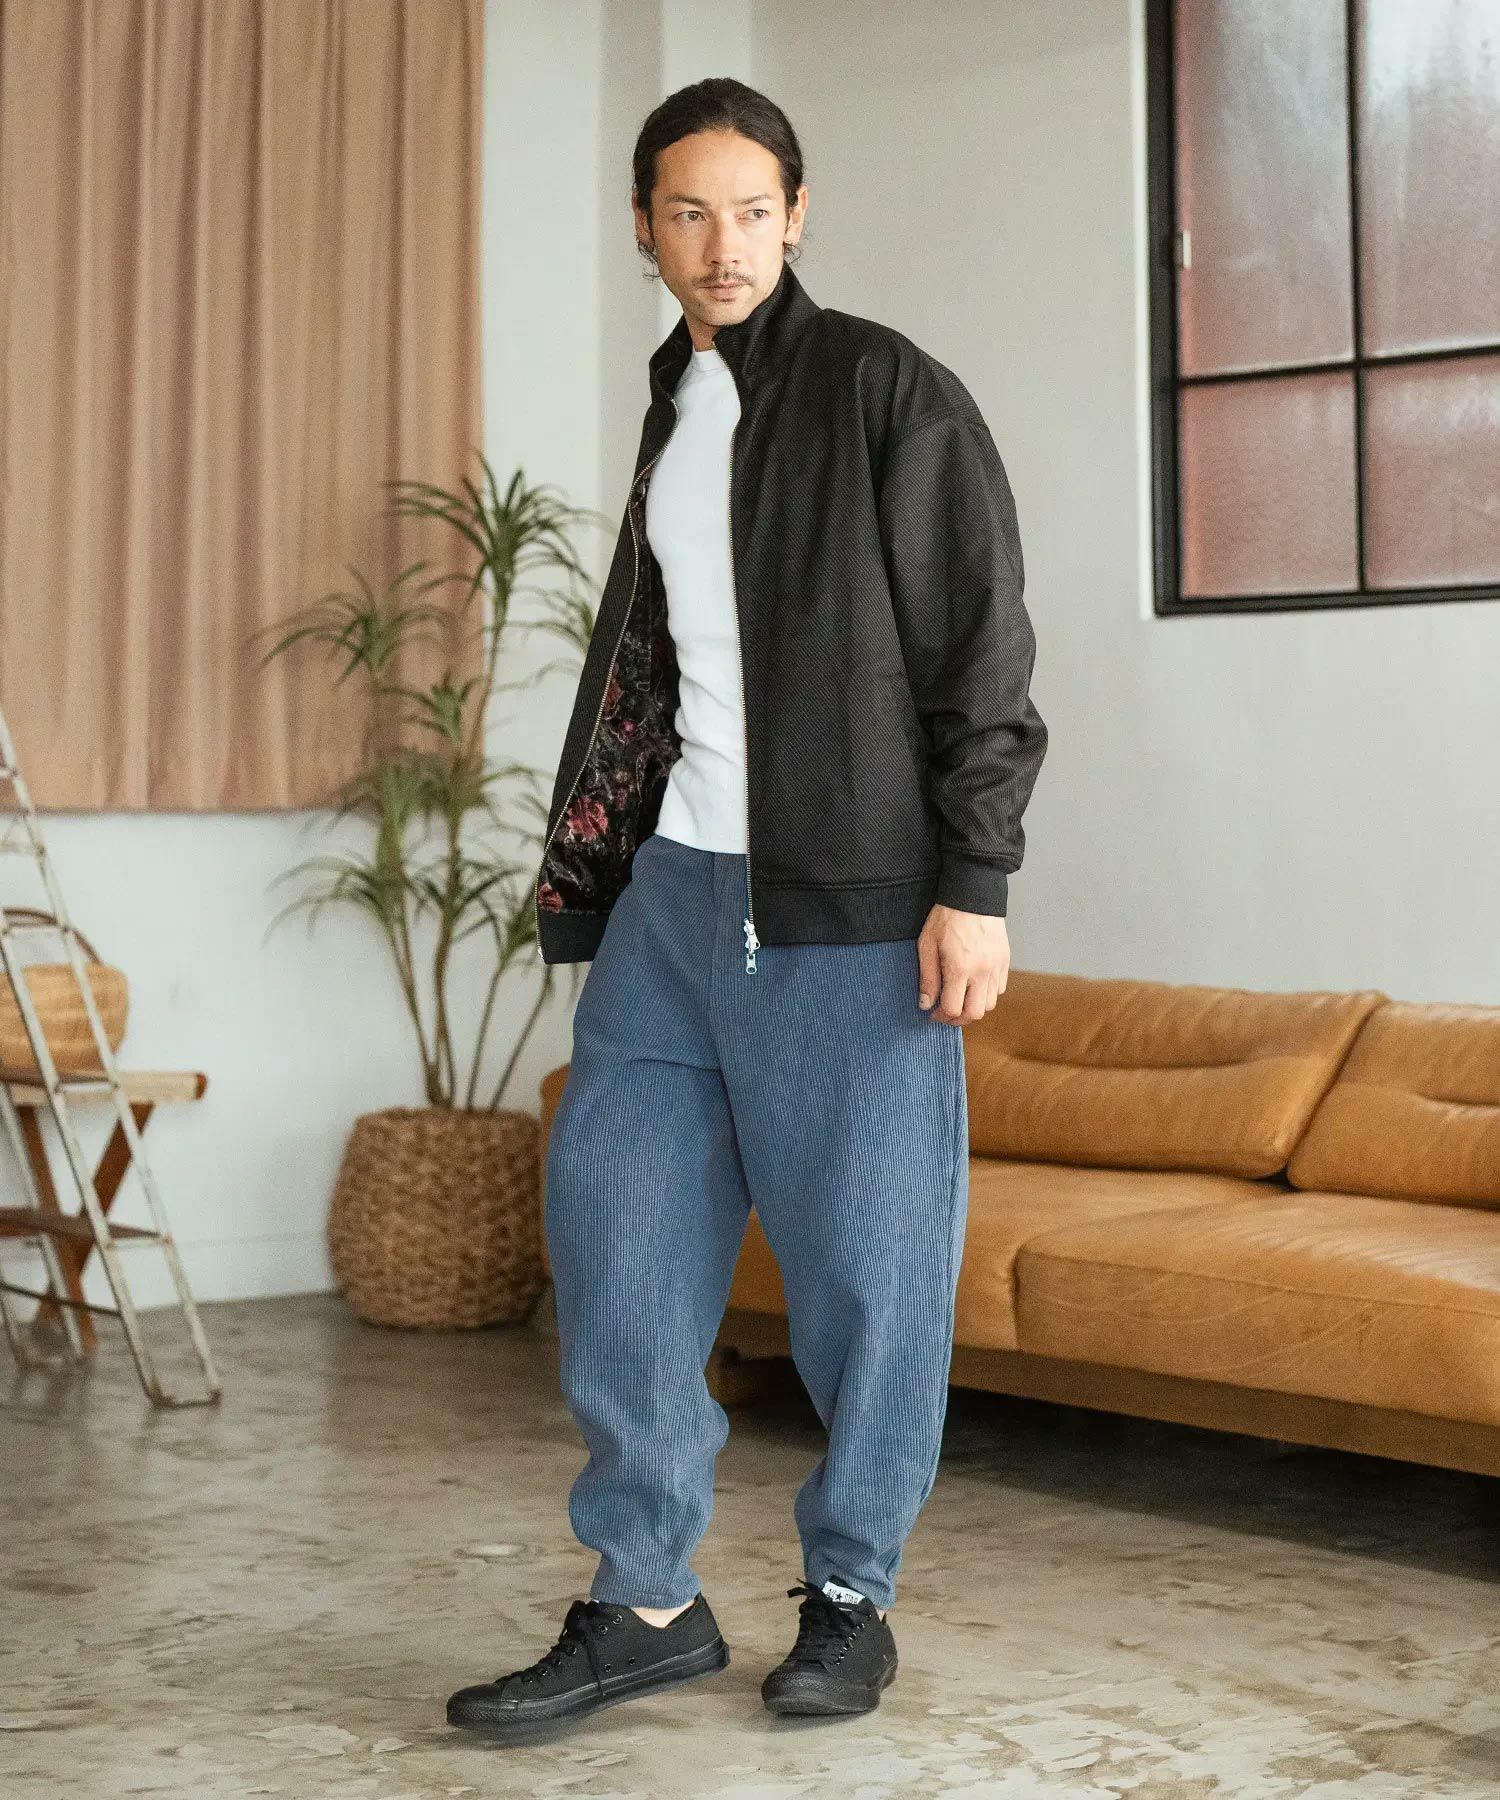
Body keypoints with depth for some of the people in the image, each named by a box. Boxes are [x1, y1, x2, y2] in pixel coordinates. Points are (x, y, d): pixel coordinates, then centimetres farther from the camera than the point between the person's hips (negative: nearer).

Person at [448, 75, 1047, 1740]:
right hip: (676, 885, 7)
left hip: (851, 906, -6)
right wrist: (588, 867, 19)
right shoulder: (675, 411, 16)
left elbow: (980, 651, -8)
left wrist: (973, 882, -14)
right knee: (613, 1219, 3)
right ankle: (646, 1602, 13)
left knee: (866, 1253, 0)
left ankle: (851, 1593, 16)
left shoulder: (889, 395, -4)